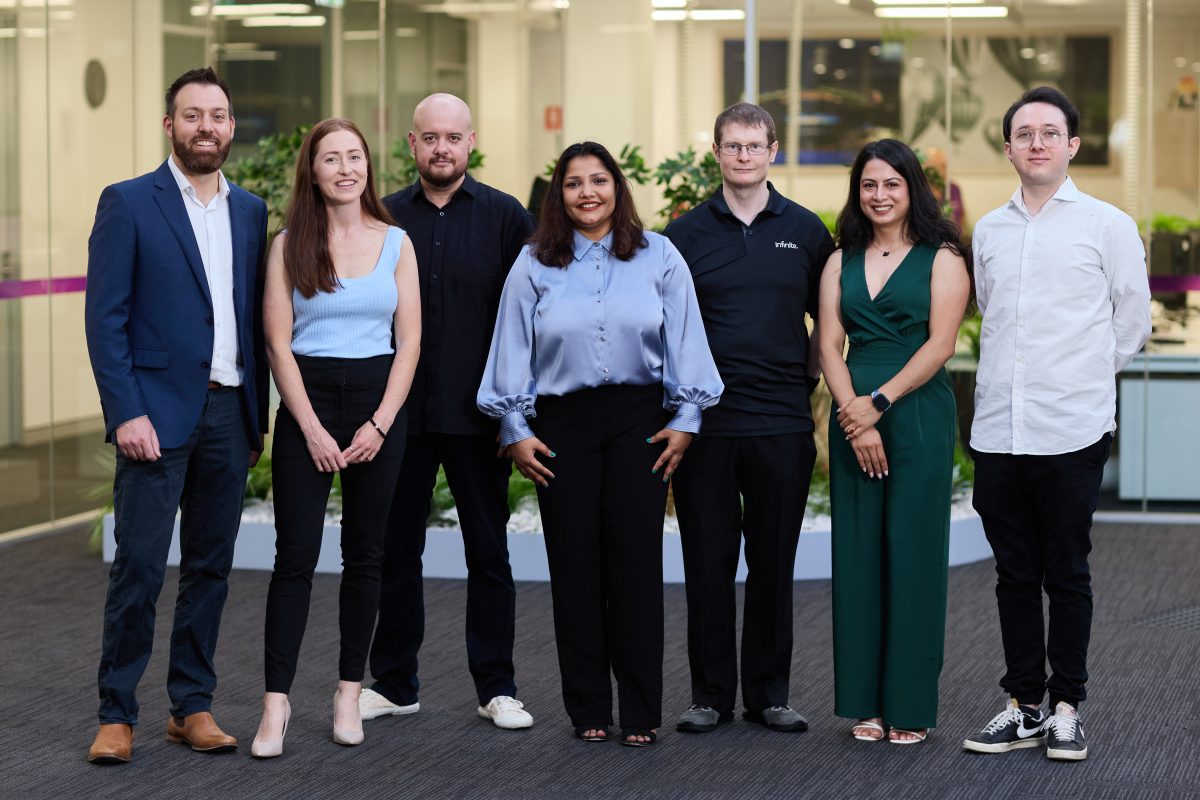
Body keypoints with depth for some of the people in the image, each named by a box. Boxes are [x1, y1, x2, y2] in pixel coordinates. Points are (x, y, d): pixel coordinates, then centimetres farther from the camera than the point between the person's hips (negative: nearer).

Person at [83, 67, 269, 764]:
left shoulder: (251, 211, 12)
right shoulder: (128, 204, -3)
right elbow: (106, 318, -7)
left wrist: (258, 416, 10)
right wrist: (127, 413, -14)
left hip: (230, 412, 5)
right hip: (159, 413, -5)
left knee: (211, 567, 9)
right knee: (139, 569, -5)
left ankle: (193, 705, 18)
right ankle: (118, 714, 4)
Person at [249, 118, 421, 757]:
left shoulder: (395, 243, 6)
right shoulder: (289, 246, 2)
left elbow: (409, 340, 4)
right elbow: (278, 341, -2)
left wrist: (380, 423, -6)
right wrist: (312, 427, -9)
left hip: (379, 401, 2)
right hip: (307, 400, -2)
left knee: (365, 555, 6)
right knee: (296, 556, -6)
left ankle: (349, 693, 14)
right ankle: (276, 700, -4)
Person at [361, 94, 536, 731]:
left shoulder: (506, 218, 1)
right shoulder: (383, 218, 6)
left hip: (477, 416, -2)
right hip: (399, 413, 2)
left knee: (488, 553, 4)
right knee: (396, 551, 8)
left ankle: (496, 687, 12)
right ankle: (393, 683, 19)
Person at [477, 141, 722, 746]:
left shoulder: (659, 257, 6)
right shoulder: (534, 265, 7)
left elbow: (683, 340, 5)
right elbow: (512, 349, 8)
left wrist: (684, 418, 0)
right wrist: (514, 428, 3)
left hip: (639, 418, -1)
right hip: (563, 423, 1)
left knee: (635, 560, -4)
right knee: (575, 564, 2)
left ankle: (641, 713, 3)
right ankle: (587, 709, 10)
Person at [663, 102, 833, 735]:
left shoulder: (805, 231, 7)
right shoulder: (687, 233, 5)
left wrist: (808, 380, 5)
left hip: (782, 423, 1)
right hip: (705, 423, 0)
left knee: (774, 563, 6)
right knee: (708, 563, 3)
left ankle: (770, 693, 15)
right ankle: (710, 694, 12)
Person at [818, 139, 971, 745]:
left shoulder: (941, 258, 2)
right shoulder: (841, 262, 13)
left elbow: (940, 344, -7)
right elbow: (830, 345, 5)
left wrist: (878, 402, -14)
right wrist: (855, 420, -9)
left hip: (918, 416, -4)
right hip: (853, 416, 4)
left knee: (913, 553, -3)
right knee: (858, 554, 3)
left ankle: (912, 706, 4)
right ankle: (866, 703, 10)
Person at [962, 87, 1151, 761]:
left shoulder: (1108, 225, 0)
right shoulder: (990, 231, 11)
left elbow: (1133, 322, 6)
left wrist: (1084, 377, 11)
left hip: (1072, 430, -4)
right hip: (998, 428, 4)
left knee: (1067, 574, 3)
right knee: (1015, 575, 9)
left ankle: (1067, 707, 12)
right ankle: (1024, 705, 17)